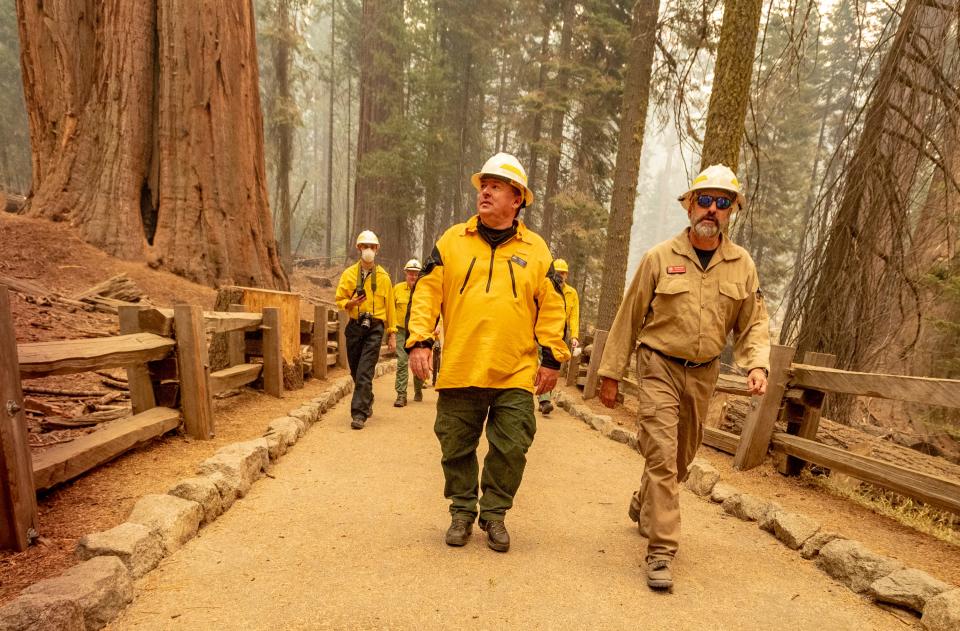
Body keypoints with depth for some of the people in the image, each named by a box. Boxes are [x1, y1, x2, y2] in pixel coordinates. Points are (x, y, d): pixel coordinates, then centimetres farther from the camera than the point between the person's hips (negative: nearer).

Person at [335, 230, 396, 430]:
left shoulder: (383, 276, 5)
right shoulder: (349, 274, 6)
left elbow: (389, 306, 7)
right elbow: (339, 299, 9)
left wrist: (392, 332, 4)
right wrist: (350, 303, -15)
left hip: (375, 328, -2)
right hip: (355, 326, 3)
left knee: (365, 372, -10)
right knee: (355, 371, 12)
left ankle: (359, 413, -8)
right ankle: (367, 402, 35)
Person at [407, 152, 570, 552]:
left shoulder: (535, 249, 7)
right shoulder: (452, 241, 6)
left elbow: (551, 308, 8)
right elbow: (426, 293, 4)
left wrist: (552, 358, 3)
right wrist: (419, 341, -5)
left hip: (515, 374, 0)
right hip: (459, 370, 0)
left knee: (511, 450, 6)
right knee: (457, 449, 11)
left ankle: (494, 513, 28)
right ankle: (462, 512, 32)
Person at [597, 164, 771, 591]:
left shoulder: (742, 265, 3)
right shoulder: (660, 258, -6)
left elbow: (753, 323, 10)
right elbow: (628, 318, -2)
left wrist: (757, 364, -10)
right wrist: (610, 373, -1)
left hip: (703, 374, 4)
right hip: (659, 368, -4)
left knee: (680, 458, 18)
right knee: (662, 457, -10)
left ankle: (642, 508, 44)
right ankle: (661, 550, 1)